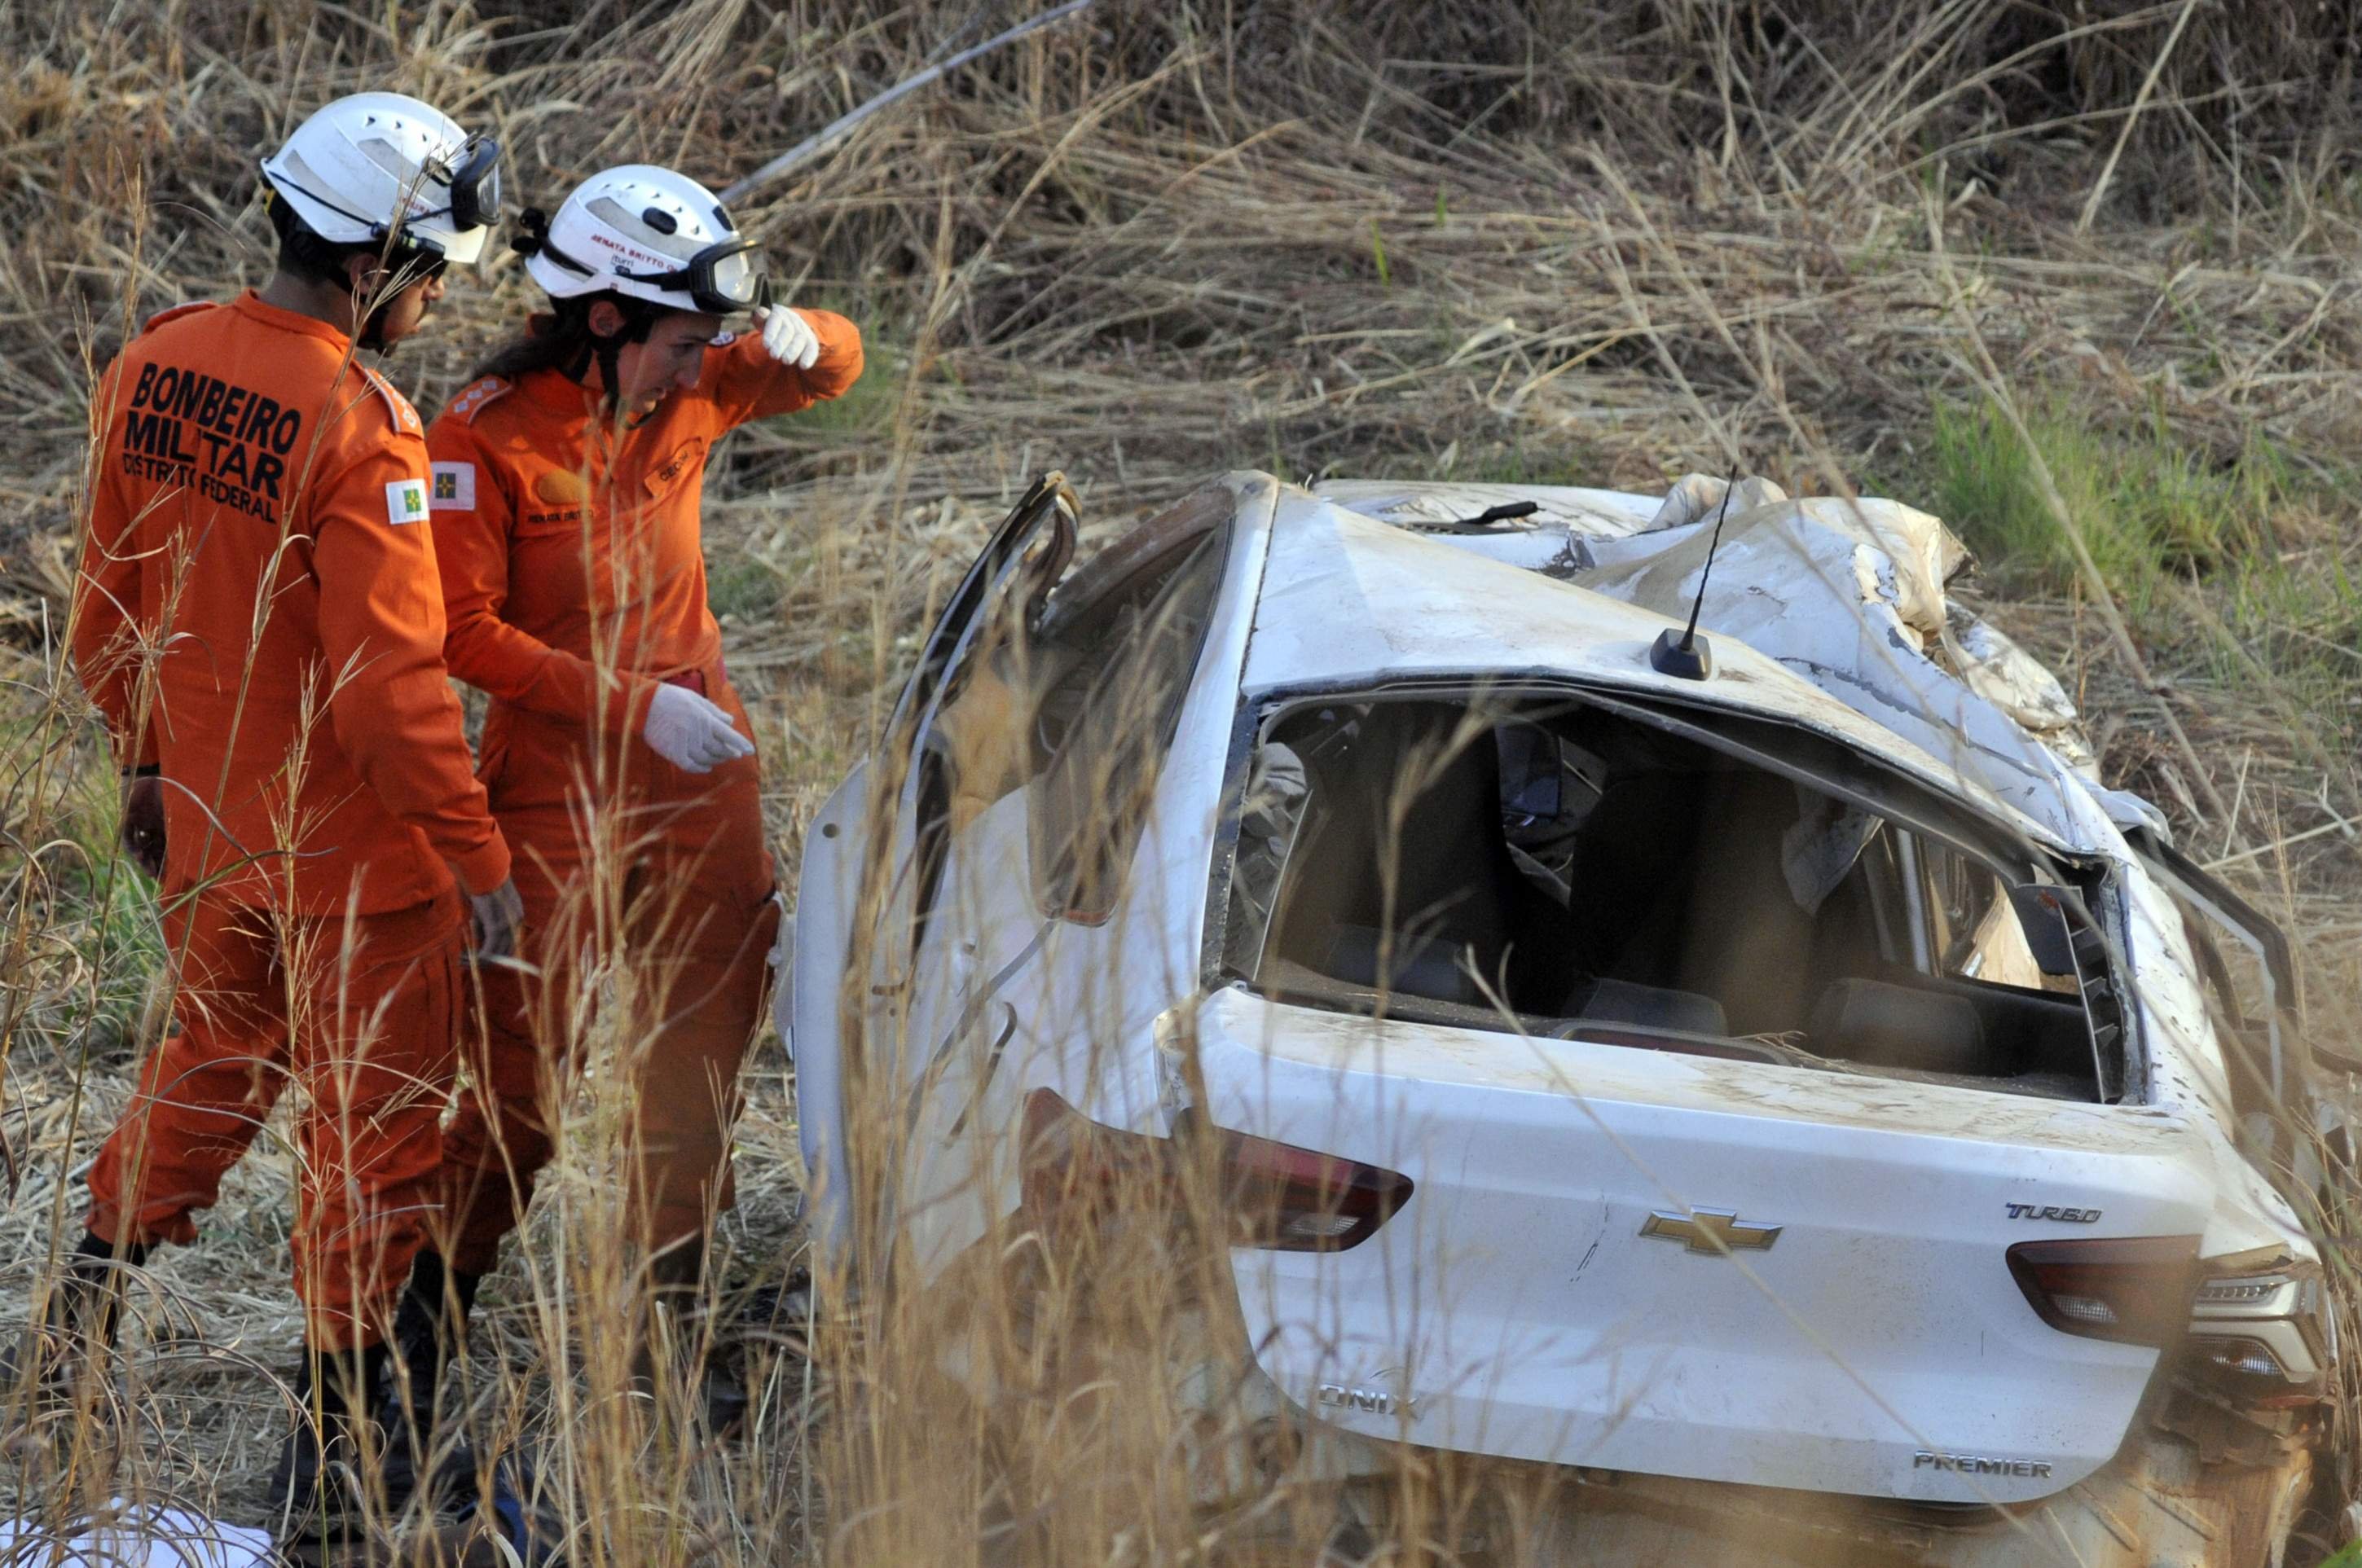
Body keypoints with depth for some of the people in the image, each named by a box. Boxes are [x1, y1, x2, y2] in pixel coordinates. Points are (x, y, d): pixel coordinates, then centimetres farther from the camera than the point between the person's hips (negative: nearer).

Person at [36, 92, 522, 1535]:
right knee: (374, 1121, 8)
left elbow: (113, 604, 8)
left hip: (208, 826, 7)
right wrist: (479, 855, -17)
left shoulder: (153, 368, -4)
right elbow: (391, 686, -25)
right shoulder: (360, 435, -26)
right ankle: (335, 1438, 14)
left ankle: (89, 1299, 34)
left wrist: (146, 761, 22)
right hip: (354, 849, -7)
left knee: (214, 1056, 29)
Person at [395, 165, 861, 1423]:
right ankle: (426, 1307, 11)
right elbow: (467, 630, -18)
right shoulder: (490, 436, -16)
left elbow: (833, 370, 17)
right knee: (524, 1069, -6)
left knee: (703, 1045, 10)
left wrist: (793, 338, -8)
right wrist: (635, 705, -23)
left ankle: (665, 1311, 23)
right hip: (561, 781, -6)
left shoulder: (689, 394, 1)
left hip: (700, 768, 6)